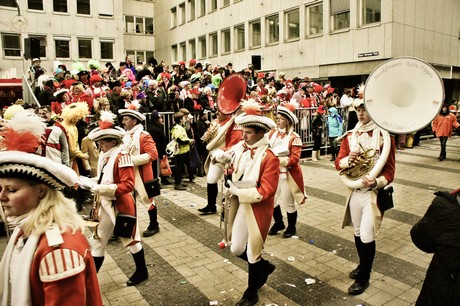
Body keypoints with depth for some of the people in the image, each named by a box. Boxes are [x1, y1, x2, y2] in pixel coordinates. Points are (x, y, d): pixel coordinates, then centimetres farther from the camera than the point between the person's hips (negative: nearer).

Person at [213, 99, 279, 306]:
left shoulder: (269, 157, -21)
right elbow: (225, 154, 10)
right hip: (240, 206, 6)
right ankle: (264, 267, 44)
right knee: (237, 249, 15)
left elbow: (266, 190, -24)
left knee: (253, 252, 10)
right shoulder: (240, 147, -3)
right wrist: (222, 156, -13)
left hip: (258, 209, -6)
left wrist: (239, 192, -21)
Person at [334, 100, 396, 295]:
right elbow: (338, 163, 5)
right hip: (354, 191, 5)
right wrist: (347, 160, -17)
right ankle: (362, 265, 39)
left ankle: (364, 278, 16)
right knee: (358, 232, 17)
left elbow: (389, 170, -9)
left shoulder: (385, 137, -9)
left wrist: (376, 182, -28)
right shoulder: (350, 136, 4)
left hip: (374, 193, -4)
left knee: (367, 236, -2)